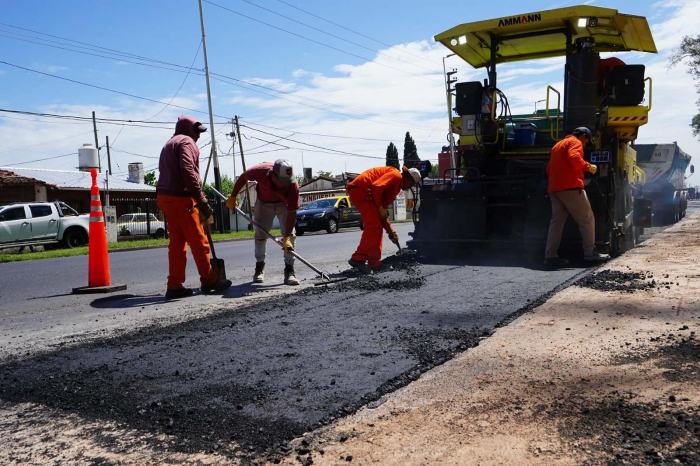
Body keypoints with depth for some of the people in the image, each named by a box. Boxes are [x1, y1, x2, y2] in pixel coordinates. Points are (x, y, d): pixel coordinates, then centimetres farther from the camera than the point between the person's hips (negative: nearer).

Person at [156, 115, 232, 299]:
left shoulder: (169, 145, 26)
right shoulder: (186, 142, -3)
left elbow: (167, 171, 20)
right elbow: (187, 170, -18)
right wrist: (201, 199, -20)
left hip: (164, 197, 9)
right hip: (180, 198, -9)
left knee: (177, 242, 10)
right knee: (198, 241, -1)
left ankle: (174, 286, 9)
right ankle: (209, 281, 7)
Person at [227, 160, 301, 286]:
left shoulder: (292, 185, -37)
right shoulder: (260, 171, -36)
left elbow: (292, 213, -32)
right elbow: (243, 178, -13)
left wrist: (287, 237, -37)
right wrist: (232, 197, -4)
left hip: (284, 203, -1)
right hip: (263, 202, 1)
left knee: (290, 235, -13)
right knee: (260, 234, 2)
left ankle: (289, 271, -7)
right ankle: (259, 267, 19)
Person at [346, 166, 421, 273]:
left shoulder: (396, 187, 26)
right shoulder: (396, 175, -3)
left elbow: (383, 211, 25)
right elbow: (376, 187, -20)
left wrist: (391, 232, 23)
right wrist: (380, 207, -11)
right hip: (360, 190, -11)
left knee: (375, 228, 12)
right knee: (374, 226, -12)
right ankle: (358, 259, -11)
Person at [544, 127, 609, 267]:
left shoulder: (557, 145, 27)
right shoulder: (575, 142, 1)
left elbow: (549, 169, 26)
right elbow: (574, 157, -20)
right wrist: (588, 166, -8)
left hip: (554, 188, 8)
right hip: (570, 187, -8)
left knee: (556, 221, 6)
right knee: (587, 219, 0)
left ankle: (550, 255, 0)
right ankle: (590, 253, 1)